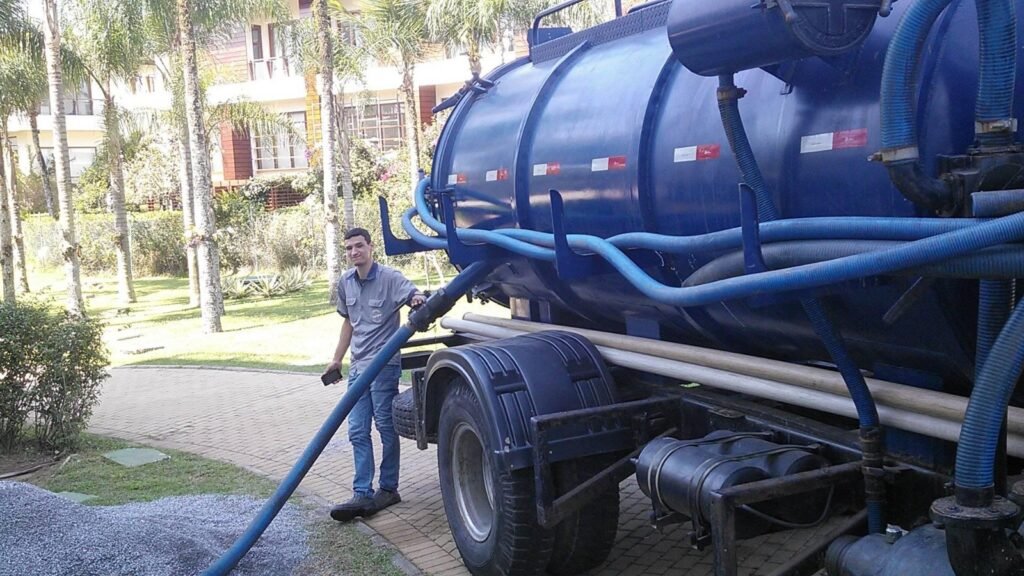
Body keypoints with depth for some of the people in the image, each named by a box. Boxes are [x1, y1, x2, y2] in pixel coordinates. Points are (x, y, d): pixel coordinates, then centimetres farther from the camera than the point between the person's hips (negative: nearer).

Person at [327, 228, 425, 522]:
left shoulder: (389, 278, -10)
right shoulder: (345, 282, 9)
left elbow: (416, 297, -24)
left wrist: (419, 300, -48)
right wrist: (337, 359, 21)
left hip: (384, 364, -6)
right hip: (358, 366, 7)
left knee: (386, 428, 3)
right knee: (357, 431, 3)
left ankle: (388, 489, 15)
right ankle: (363, 494, 6)